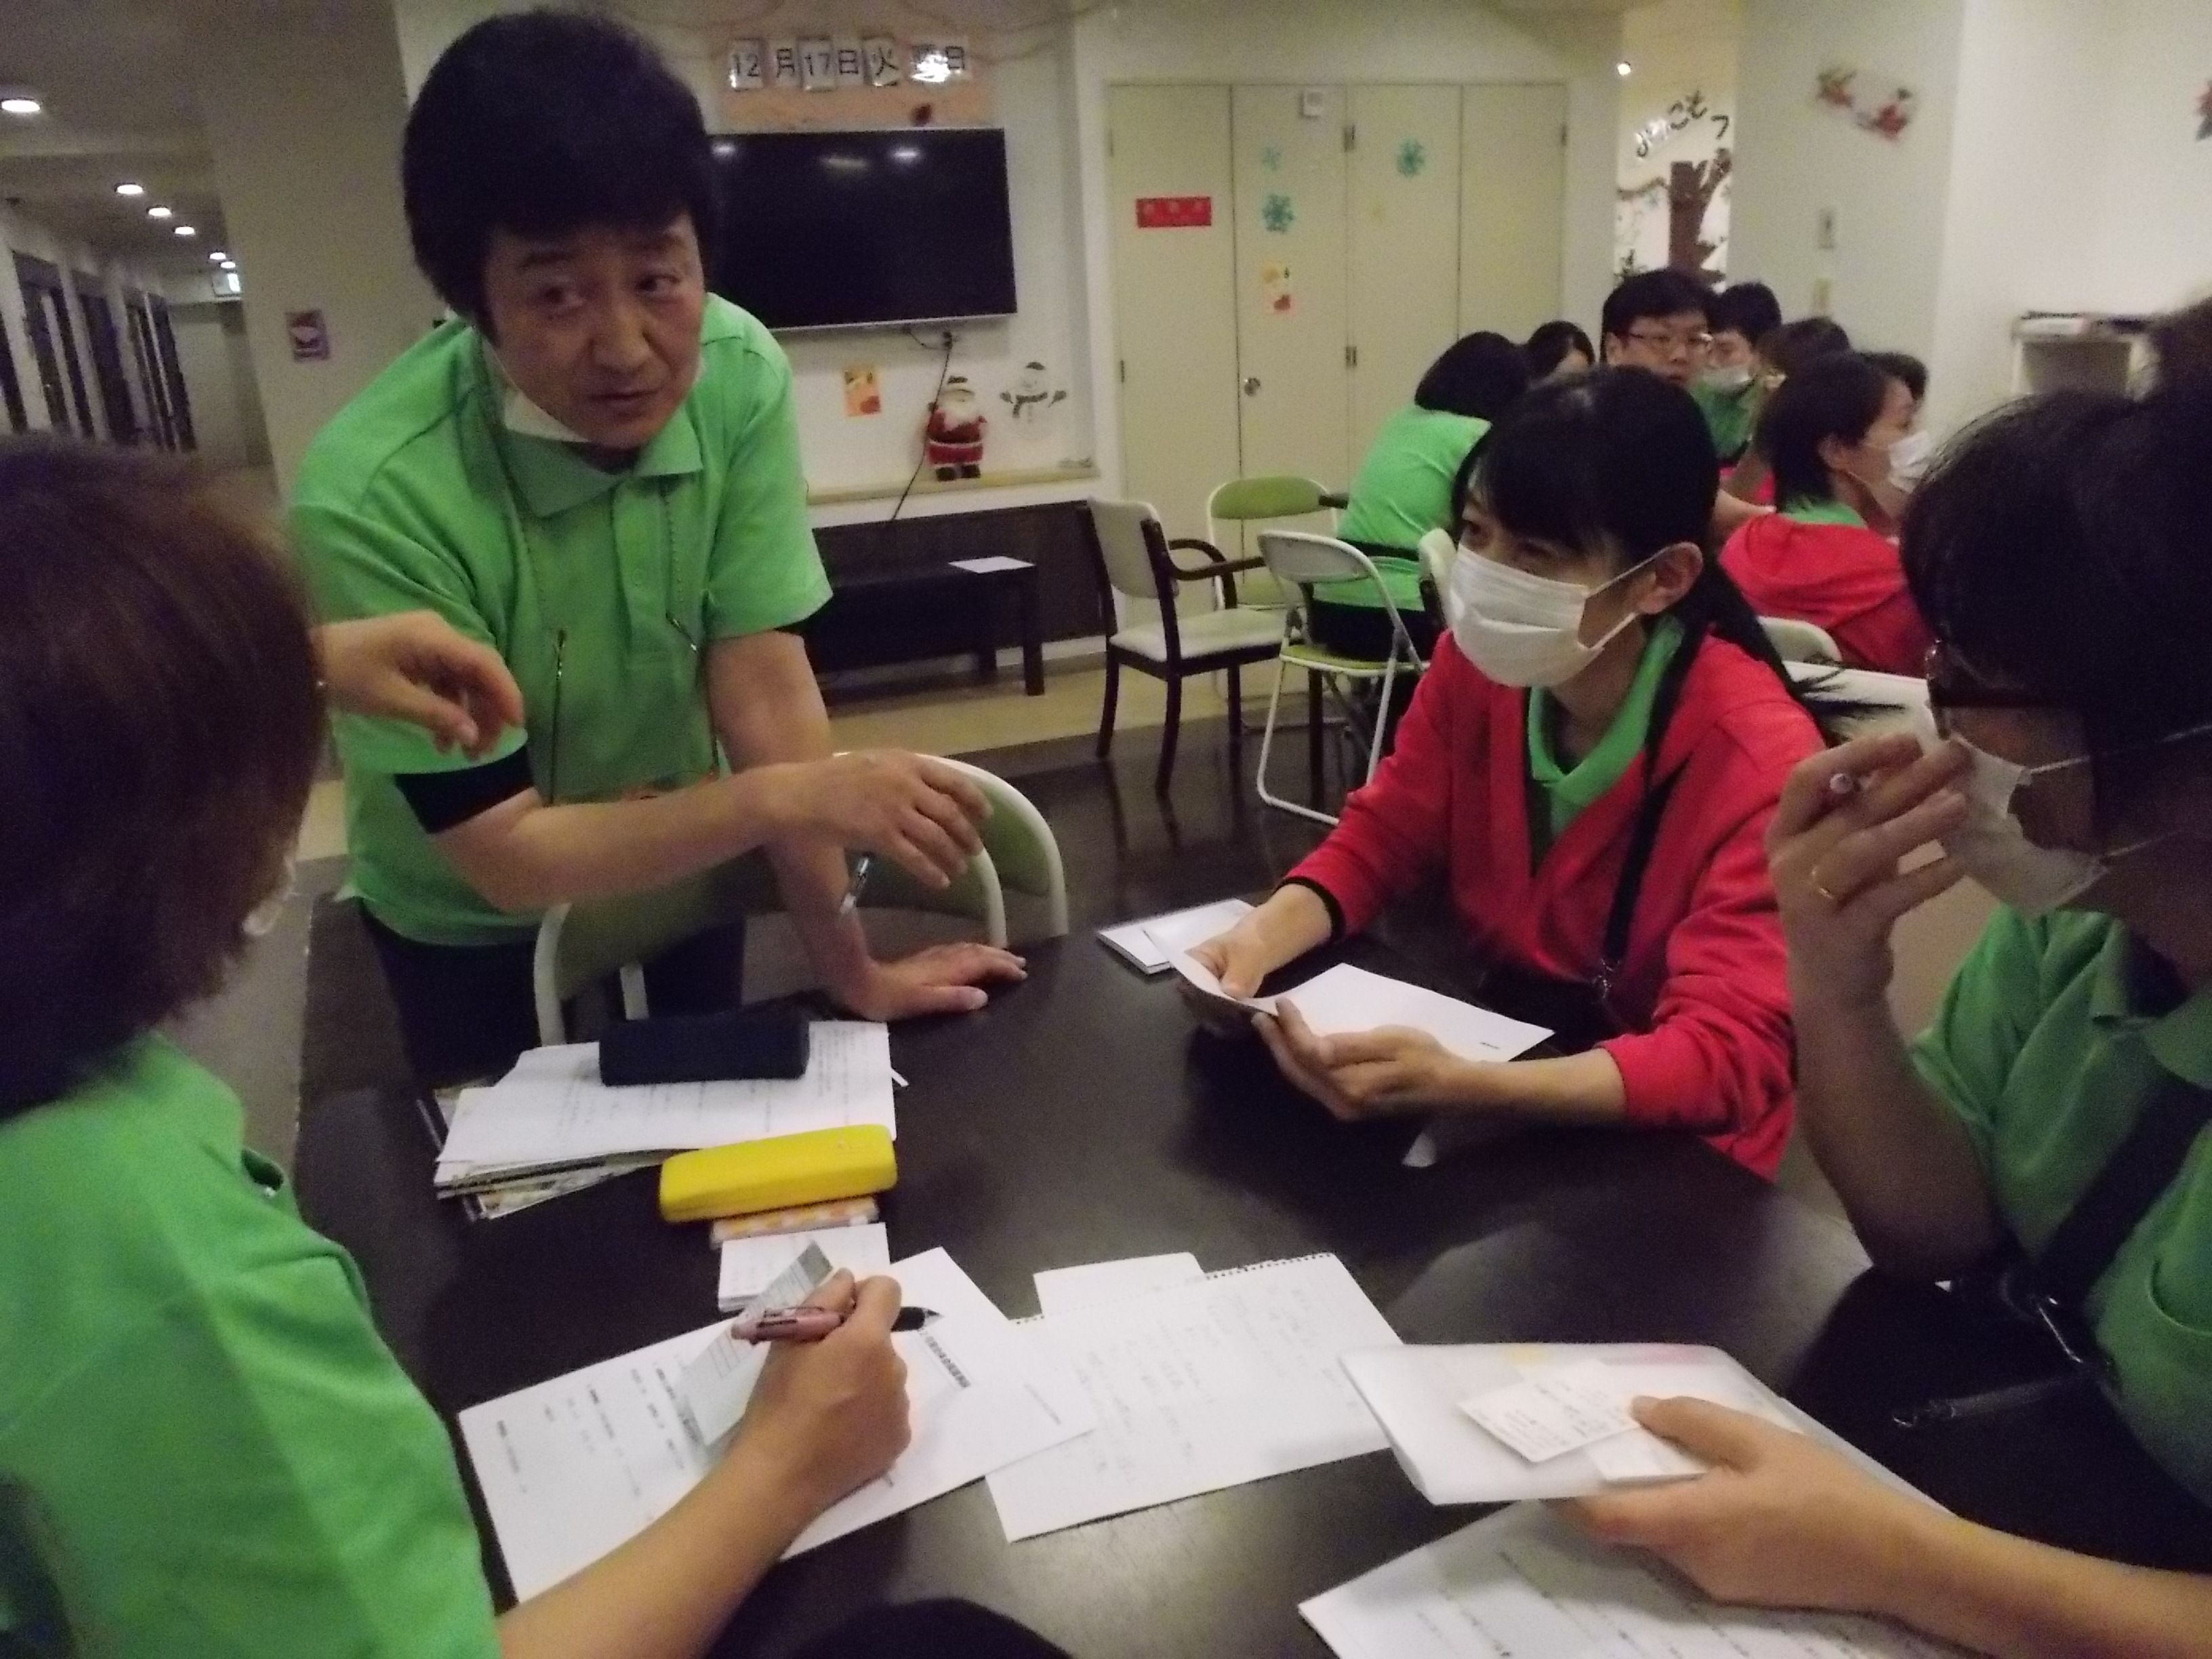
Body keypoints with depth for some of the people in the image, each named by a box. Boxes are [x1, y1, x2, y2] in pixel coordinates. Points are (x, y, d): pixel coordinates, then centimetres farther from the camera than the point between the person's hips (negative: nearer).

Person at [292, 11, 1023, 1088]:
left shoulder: (739, 378, -22)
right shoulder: (372, 498, -34)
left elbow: (763, 682, -20)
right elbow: (505, 854, -28)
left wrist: (850, 968, -21)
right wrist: (794, 795, -34)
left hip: (680, 871, 3)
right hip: (478, 932, -3)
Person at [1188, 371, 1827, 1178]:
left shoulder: (1757, 762, -25)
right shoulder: (1479, 661, -8)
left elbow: (1729, 1054, -29)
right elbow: (1381, 839, 0)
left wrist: (1452, 1088, -44)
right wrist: (1261, 936, -22)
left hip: (1671, 1153, -5)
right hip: (1505, 1049, 5)